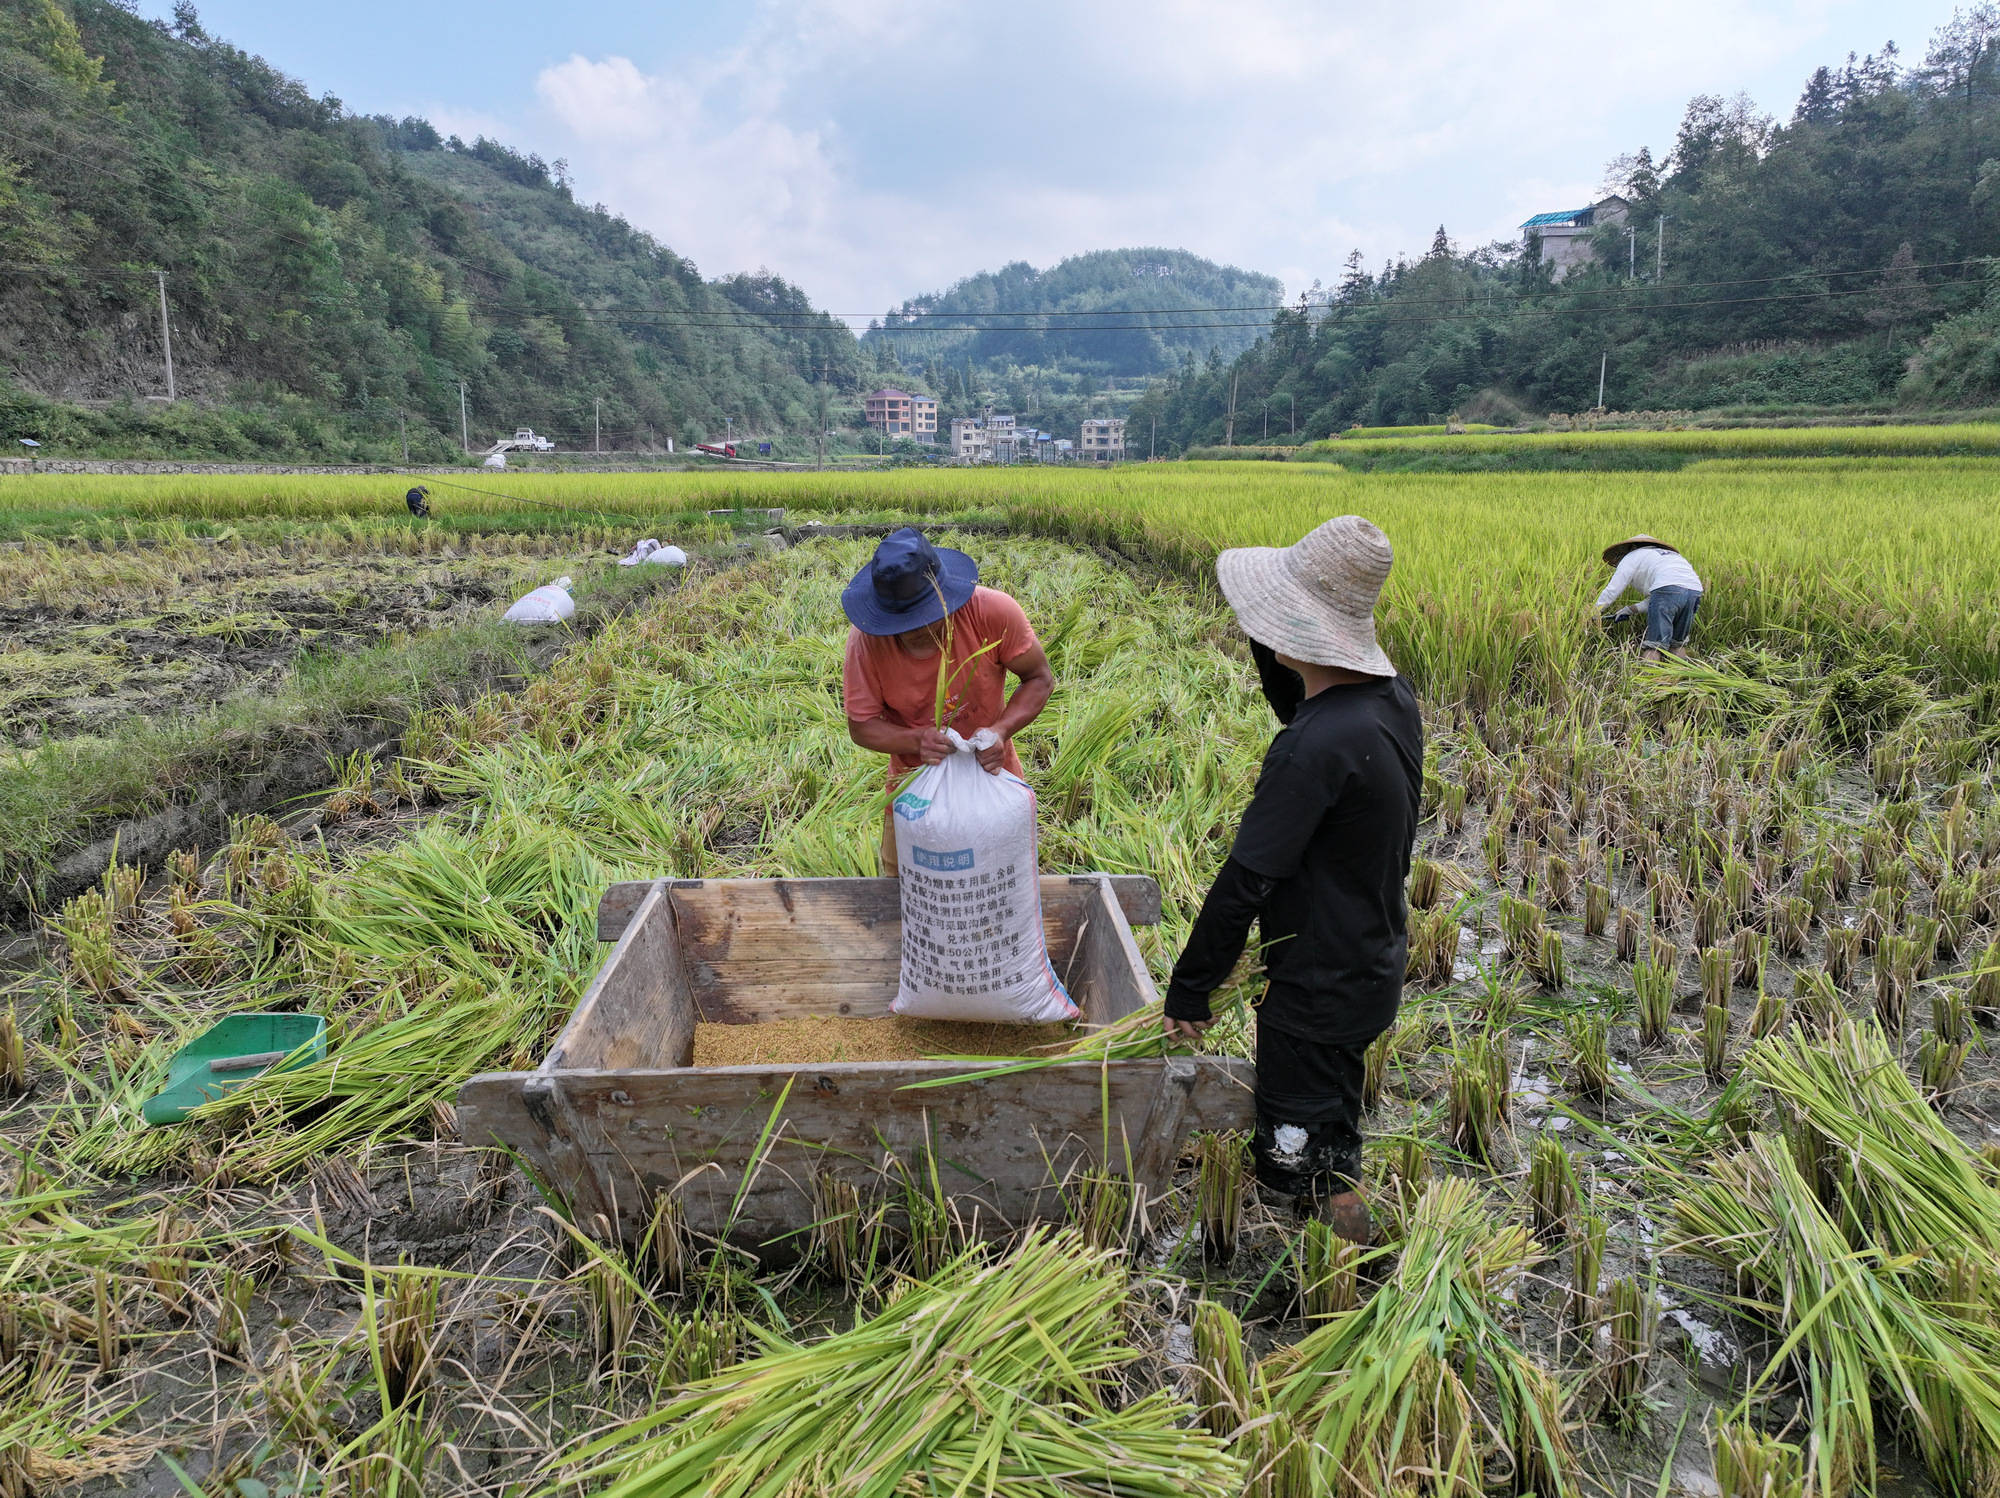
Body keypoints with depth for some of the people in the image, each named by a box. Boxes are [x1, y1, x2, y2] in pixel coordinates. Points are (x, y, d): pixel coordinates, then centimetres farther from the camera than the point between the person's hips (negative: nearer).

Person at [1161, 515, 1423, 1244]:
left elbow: (1245, 883, -26)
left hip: (1318, 989, -9)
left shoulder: (1316, 748, -32)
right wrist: (1270, 640, 1)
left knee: (1295, 1163, 9)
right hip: (1375, 966, 9)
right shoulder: (1392, 697, -4)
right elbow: (1297, 707, 18)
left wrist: (1187, 991, -16)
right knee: (1335, 1144, 28)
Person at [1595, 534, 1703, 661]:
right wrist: (1630, 610, 35)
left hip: (1669, 589, -7)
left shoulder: (1630, 558, 19)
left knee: (1654, 646, -8)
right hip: (1695, 590, 7)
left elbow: (1611, 591, 14)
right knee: (1678, 644, 18)